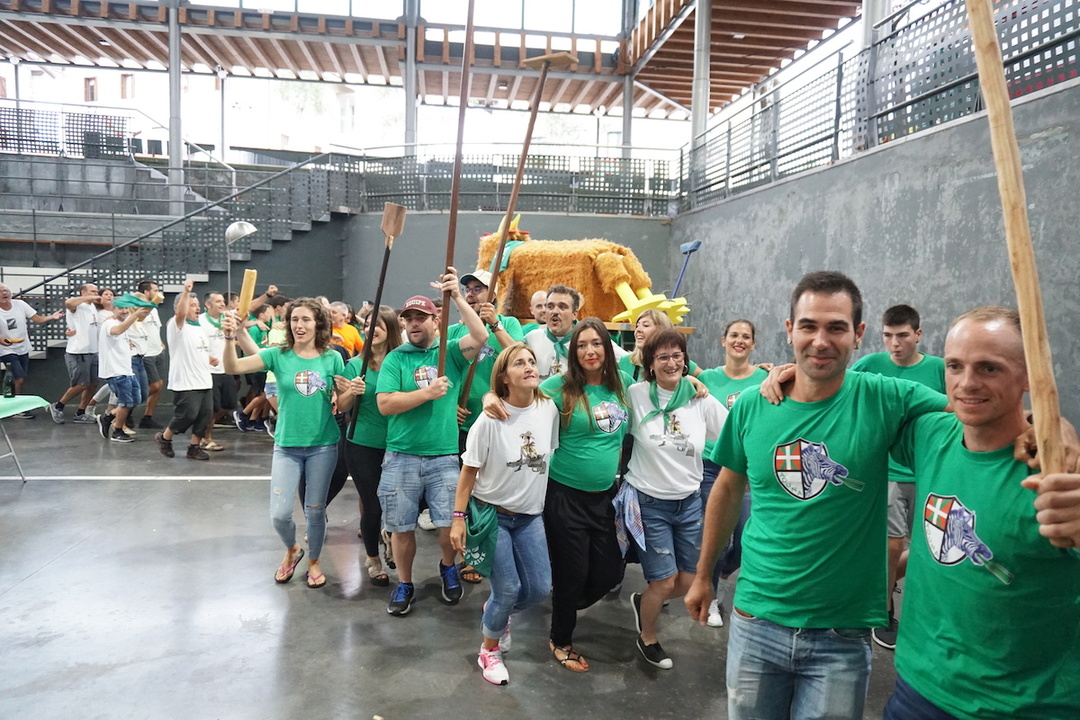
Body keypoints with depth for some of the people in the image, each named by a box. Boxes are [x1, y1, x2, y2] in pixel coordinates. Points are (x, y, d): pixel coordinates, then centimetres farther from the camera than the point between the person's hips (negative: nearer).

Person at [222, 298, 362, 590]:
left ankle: (313, 561, 36)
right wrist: (230, 337, -33)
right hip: (287, 446, 0)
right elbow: (233, 368, -17)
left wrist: (351, 393, -19)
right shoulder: (279, 356, -5)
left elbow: (341, 405, 2)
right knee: (279, 513, -3)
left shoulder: (332, 358, -3)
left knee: (315, 510, 11)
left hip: (323, 446, 0)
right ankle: (291, 550, 30)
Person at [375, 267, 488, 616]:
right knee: (401, 526, 10)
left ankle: (448, 568, 33)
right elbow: (385, 404, -10)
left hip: (444, 456, 0)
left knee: (451, 524, 2)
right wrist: (427, 393, -18)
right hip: (401, 456, 1)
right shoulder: (395, 358, 2)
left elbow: (480, 337, -18)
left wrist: (457, 296, -23)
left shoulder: (450, 352, 2)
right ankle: (404, 584, 31)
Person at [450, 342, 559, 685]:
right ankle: (489, 650, 26)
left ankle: (497, 611, 38)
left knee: (540, 588, 5)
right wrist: (458, 518, -11)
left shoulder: (549, 409, -6)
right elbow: (469, 471, -10)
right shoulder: (490, 419, -17)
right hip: (492, 513, -4)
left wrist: (545, 504, 12)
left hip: (531, 516, 5)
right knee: (508, 589, -3)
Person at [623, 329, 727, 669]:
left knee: (690, 580, 12)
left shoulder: (701, 399, -4)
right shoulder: (636, 394, -11)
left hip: (689, 502, 4)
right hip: (648, 502, -4)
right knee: (665, 581, 2)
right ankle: (647, 638, 32)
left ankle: (642, 602, 43)